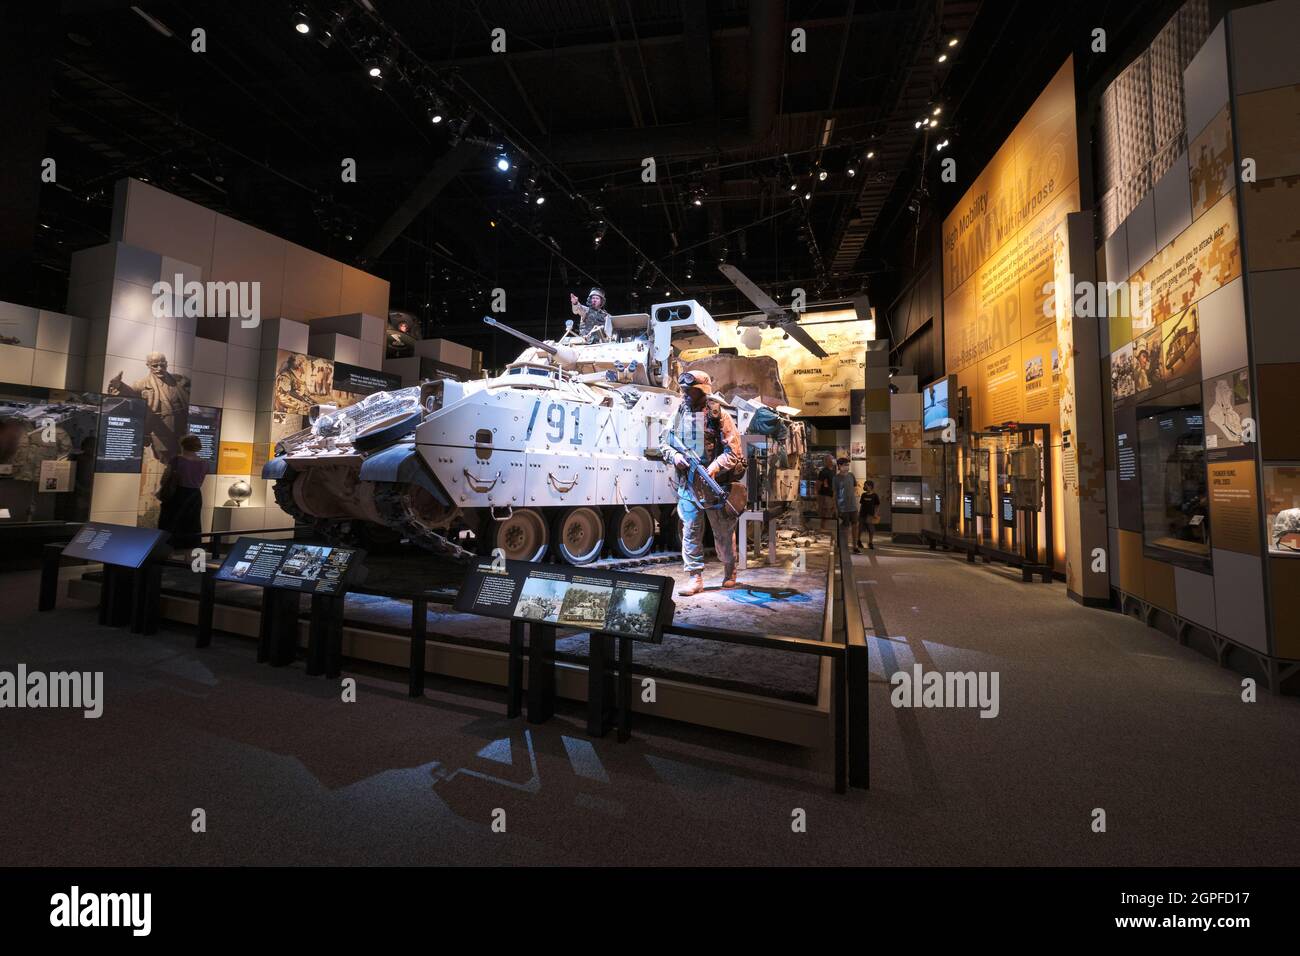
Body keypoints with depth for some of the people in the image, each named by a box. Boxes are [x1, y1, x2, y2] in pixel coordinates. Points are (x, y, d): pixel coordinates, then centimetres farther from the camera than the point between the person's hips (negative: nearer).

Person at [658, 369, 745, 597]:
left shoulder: (719, 416, -6)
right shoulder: (678, 415, 7)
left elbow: (733, 450, -10)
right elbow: (663, 444, 14)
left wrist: (714, 468, -23)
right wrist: (674, 456, -7)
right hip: (687, 484, 3)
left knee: (723, 531, 11)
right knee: (690, 531, 1)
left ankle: (730, 571, 33)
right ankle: (695, 577, 10)